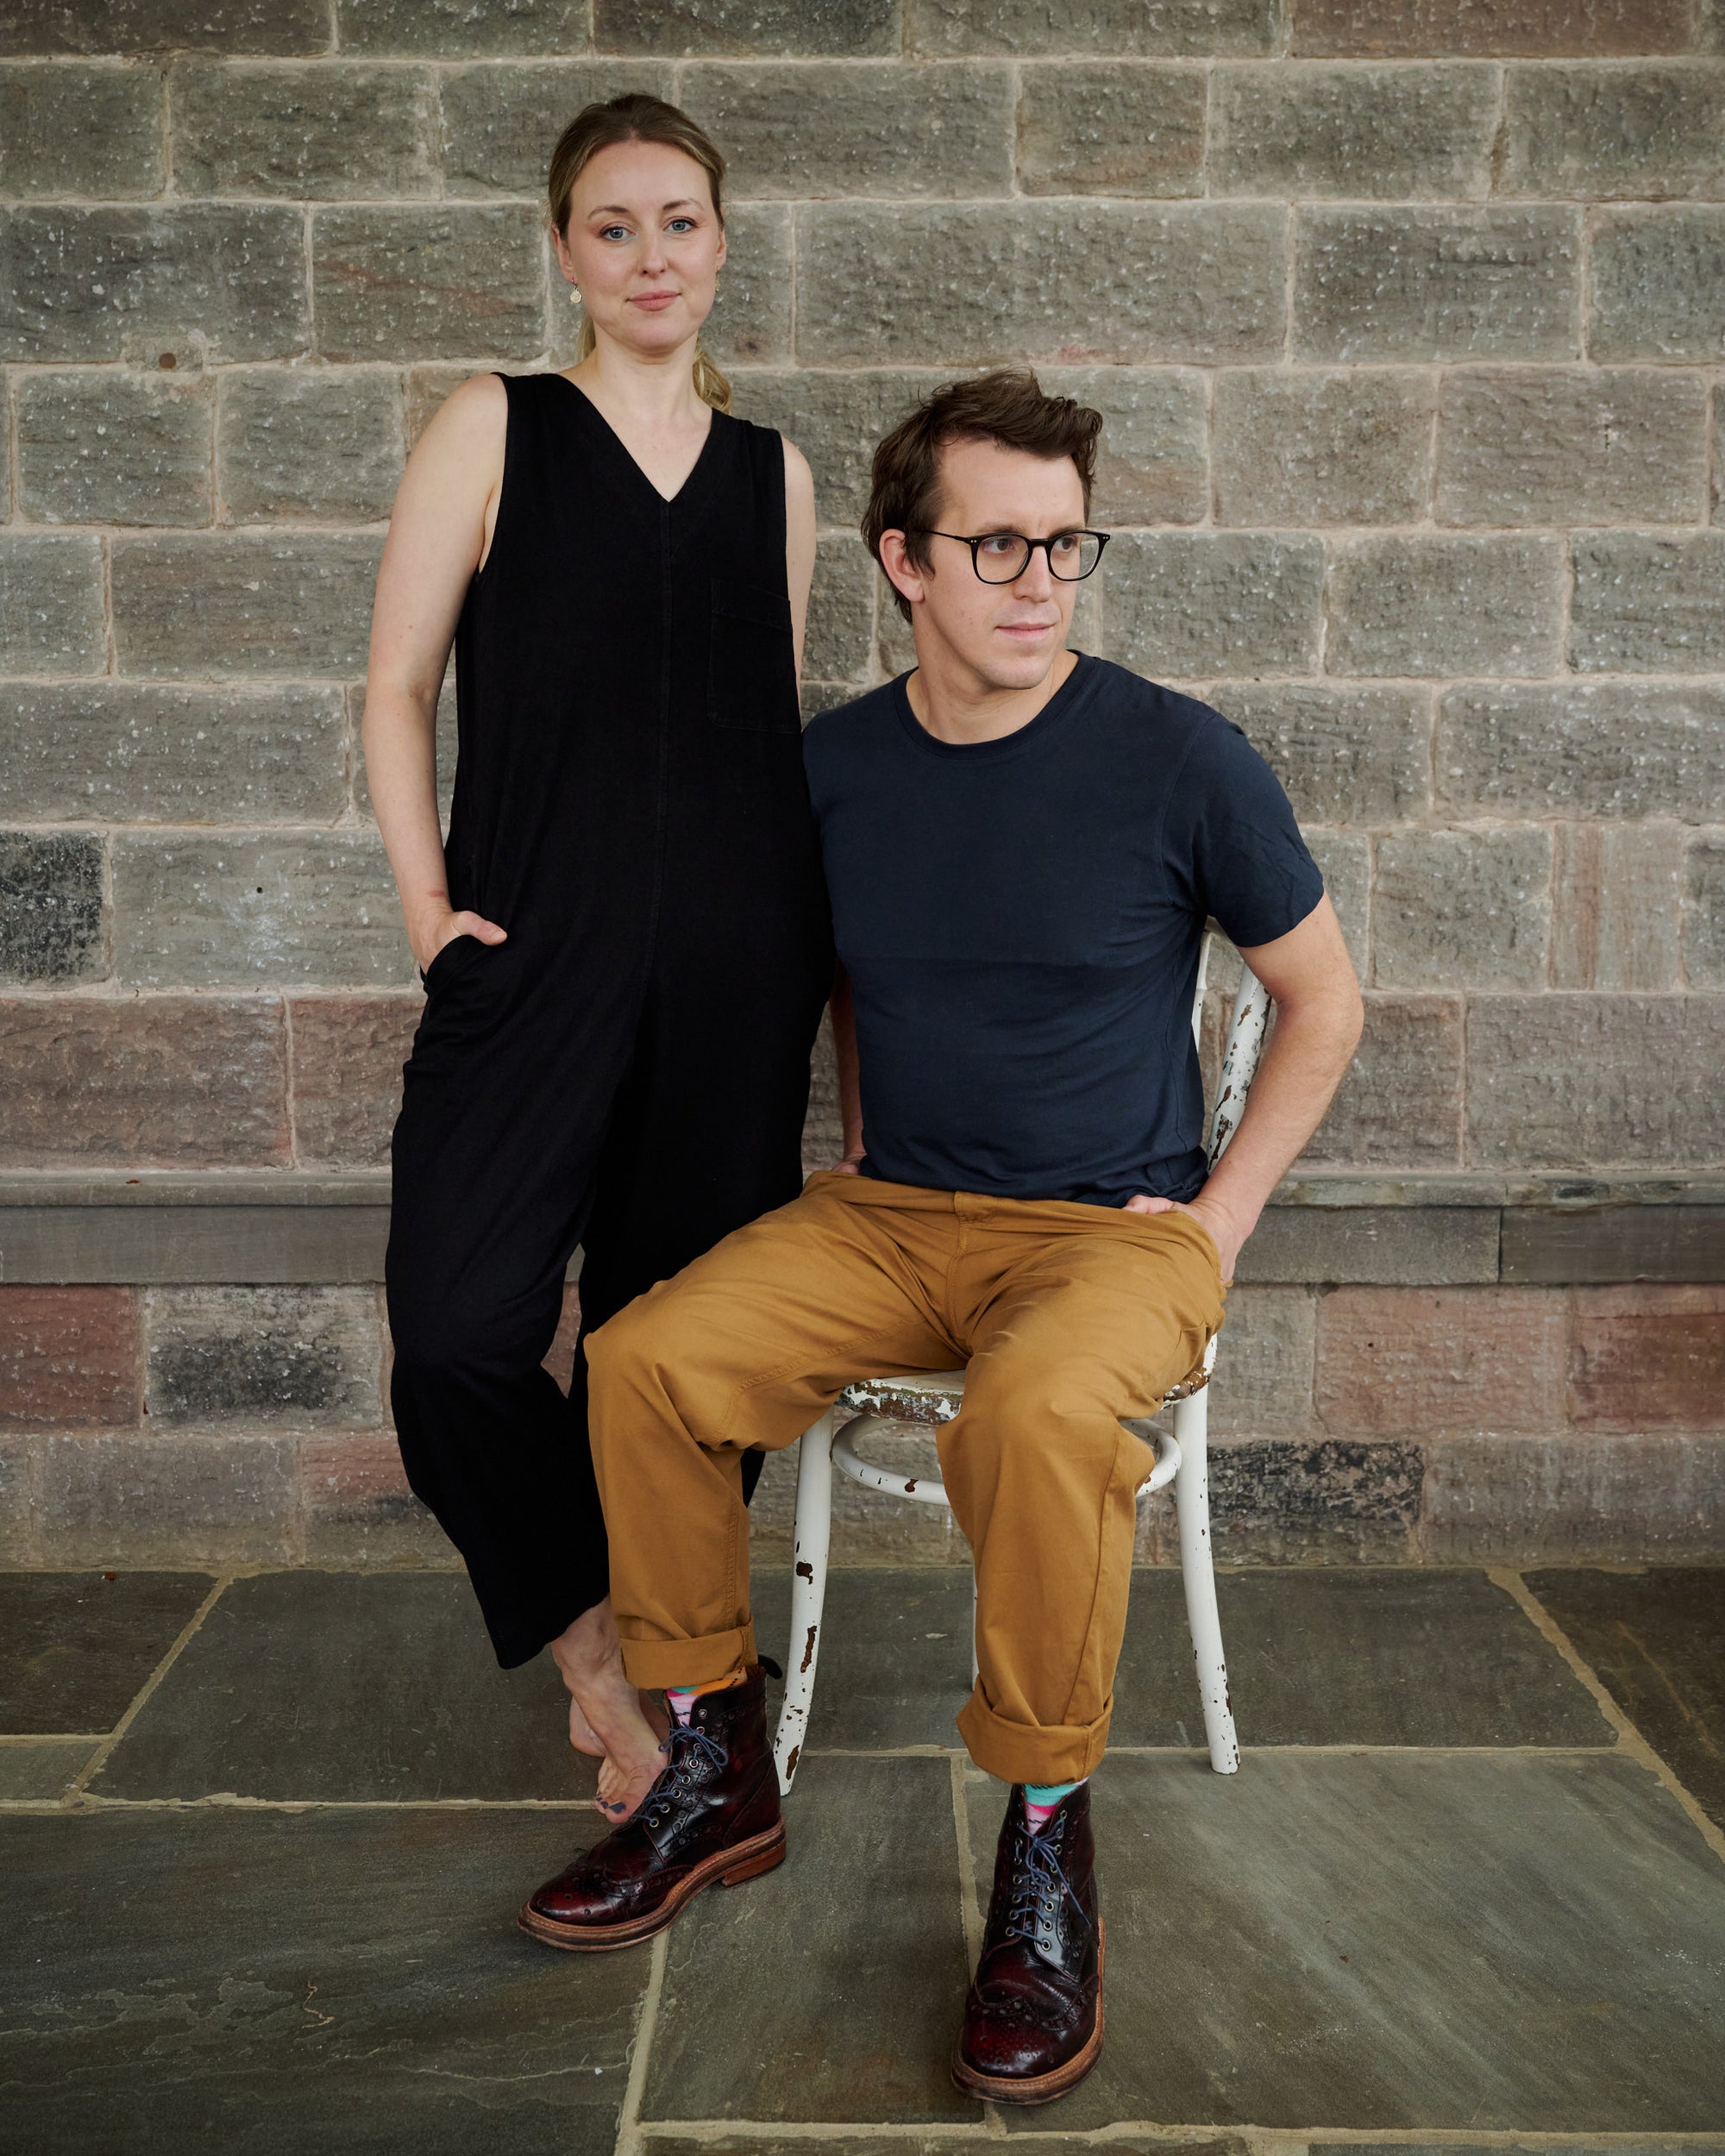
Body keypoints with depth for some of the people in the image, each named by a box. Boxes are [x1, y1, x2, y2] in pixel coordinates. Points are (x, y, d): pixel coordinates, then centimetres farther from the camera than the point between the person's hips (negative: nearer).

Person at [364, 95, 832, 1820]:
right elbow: (397, 685, 5)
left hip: (735, 965, 2)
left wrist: (811, 944, 12)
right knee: (458, 1334, -12)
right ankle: (591, 1640, 15)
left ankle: (643, 1658, 28)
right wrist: (427, 893, -5)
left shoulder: (774, 475, 14)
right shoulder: (495, 429, 6)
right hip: (536, 950, -2)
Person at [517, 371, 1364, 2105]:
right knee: (641, 1362, -17)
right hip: (885, 1215, 4)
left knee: (1035, 1416, -37)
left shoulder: (1177, 760, -9)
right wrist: (857, 1127, 11)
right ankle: (717, 1780, 2)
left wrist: (1220, 1214, -4)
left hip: (1113, 1231, -4)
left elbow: (1322, 1000, 2)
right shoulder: (835, 765, 3)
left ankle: (1045, 1846, -14)